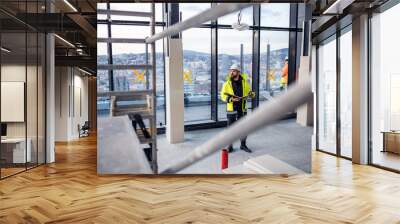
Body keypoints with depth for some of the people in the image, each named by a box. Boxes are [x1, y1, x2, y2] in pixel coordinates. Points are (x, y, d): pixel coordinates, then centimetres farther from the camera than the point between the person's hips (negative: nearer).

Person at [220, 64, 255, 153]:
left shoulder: (244, 82, 3)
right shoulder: (227, 84, -4)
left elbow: (249, 91, 13)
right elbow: (223, 96, -5)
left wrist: (251, 94, -10)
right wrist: (231, 99, -21)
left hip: (242, 109, 2)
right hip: (231, 109, -2)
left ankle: (243, 145, 28)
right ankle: (230, 146, 18)